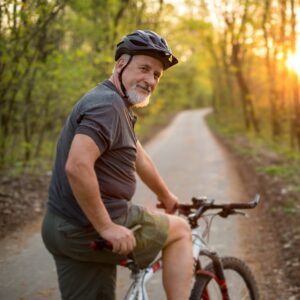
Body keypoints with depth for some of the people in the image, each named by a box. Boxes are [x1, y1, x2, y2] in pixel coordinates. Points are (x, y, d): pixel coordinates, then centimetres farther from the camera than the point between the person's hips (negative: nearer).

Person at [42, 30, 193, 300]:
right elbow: (77, 166, -30)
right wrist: (106, 227, -24)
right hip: (91, 231, -9)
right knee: (181, 230, 9)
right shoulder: (107, 104, -17)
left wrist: (166, 196, 40)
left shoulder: (118, 106, 16)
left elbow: (140, 159, 28)